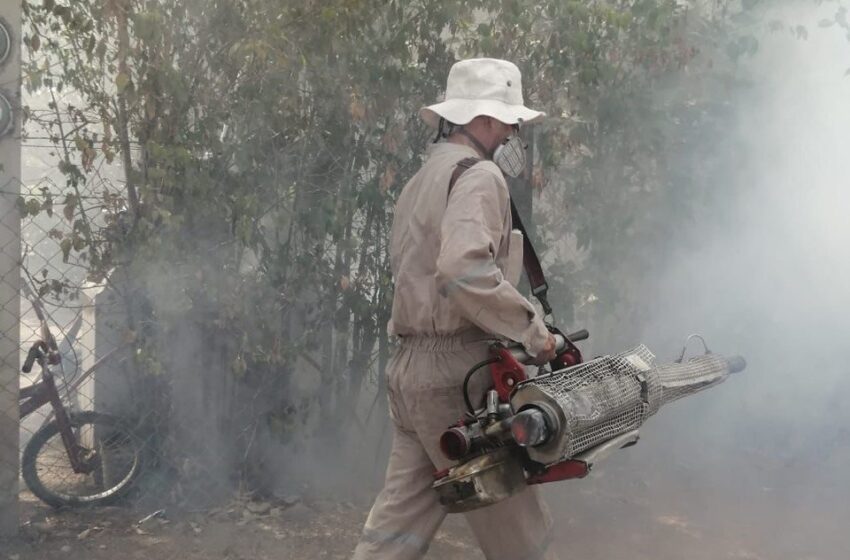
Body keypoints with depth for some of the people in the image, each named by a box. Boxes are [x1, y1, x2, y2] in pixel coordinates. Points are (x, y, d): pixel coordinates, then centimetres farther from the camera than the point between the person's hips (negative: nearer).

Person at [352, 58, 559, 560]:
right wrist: (534, 331, -16)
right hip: (457, 370, -9)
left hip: (412, 368, 9)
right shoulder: (480, 176, -10)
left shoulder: (421, 182, 21)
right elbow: (465, 272, -26)